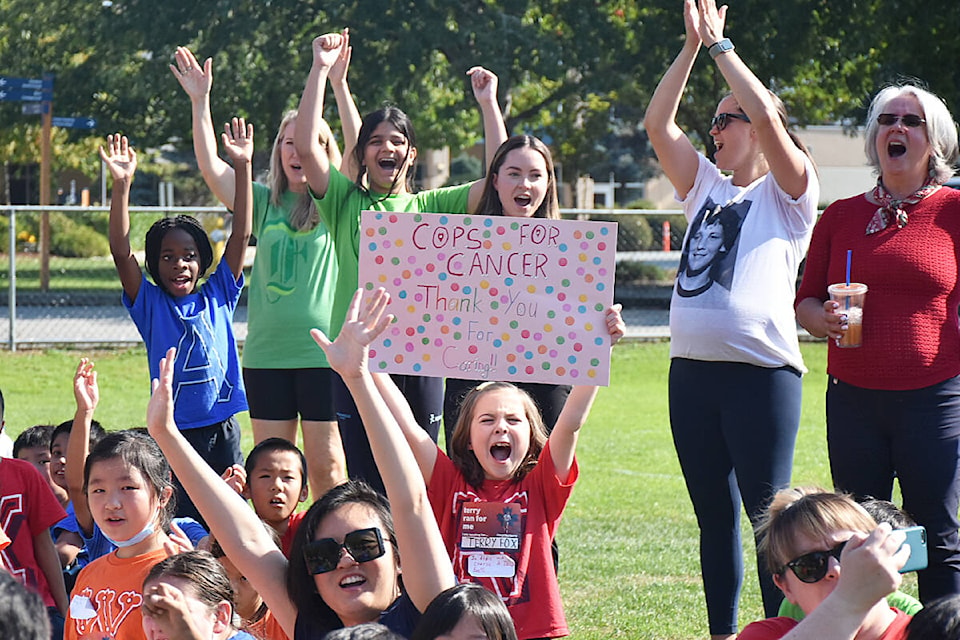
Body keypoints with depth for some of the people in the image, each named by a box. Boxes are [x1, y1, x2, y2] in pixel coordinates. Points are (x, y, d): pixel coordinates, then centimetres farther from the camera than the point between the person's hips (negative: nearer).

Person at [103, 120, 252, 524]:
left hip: (222, 429, 2)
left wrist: (242, 167, -7)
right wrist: (122, 186, -21)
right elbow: (121, 251, -10)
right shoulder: (150, 305, 1)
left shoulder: (218, 297, 6)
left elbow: (241, 235, 1)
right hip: (173, 430, -2)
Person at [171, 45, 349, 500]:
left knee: (325, 464, 0)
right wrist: (200, 102, -6)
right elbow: (211, 168, 1)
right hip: (266, 352, 3)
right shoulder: (265, 202, 10)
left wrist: (336, 84, -20)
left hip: (323, 349, -3)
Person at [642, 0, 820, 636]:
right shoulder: (707, 187, 19)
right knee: (714, 516, 10)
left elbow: (766, 115, -13)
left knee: (769, 515, -7)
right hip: (692, 370, 6)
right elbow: (658, 123, 10)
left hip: (762, 371, -6)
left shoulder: (787, 192, 2)